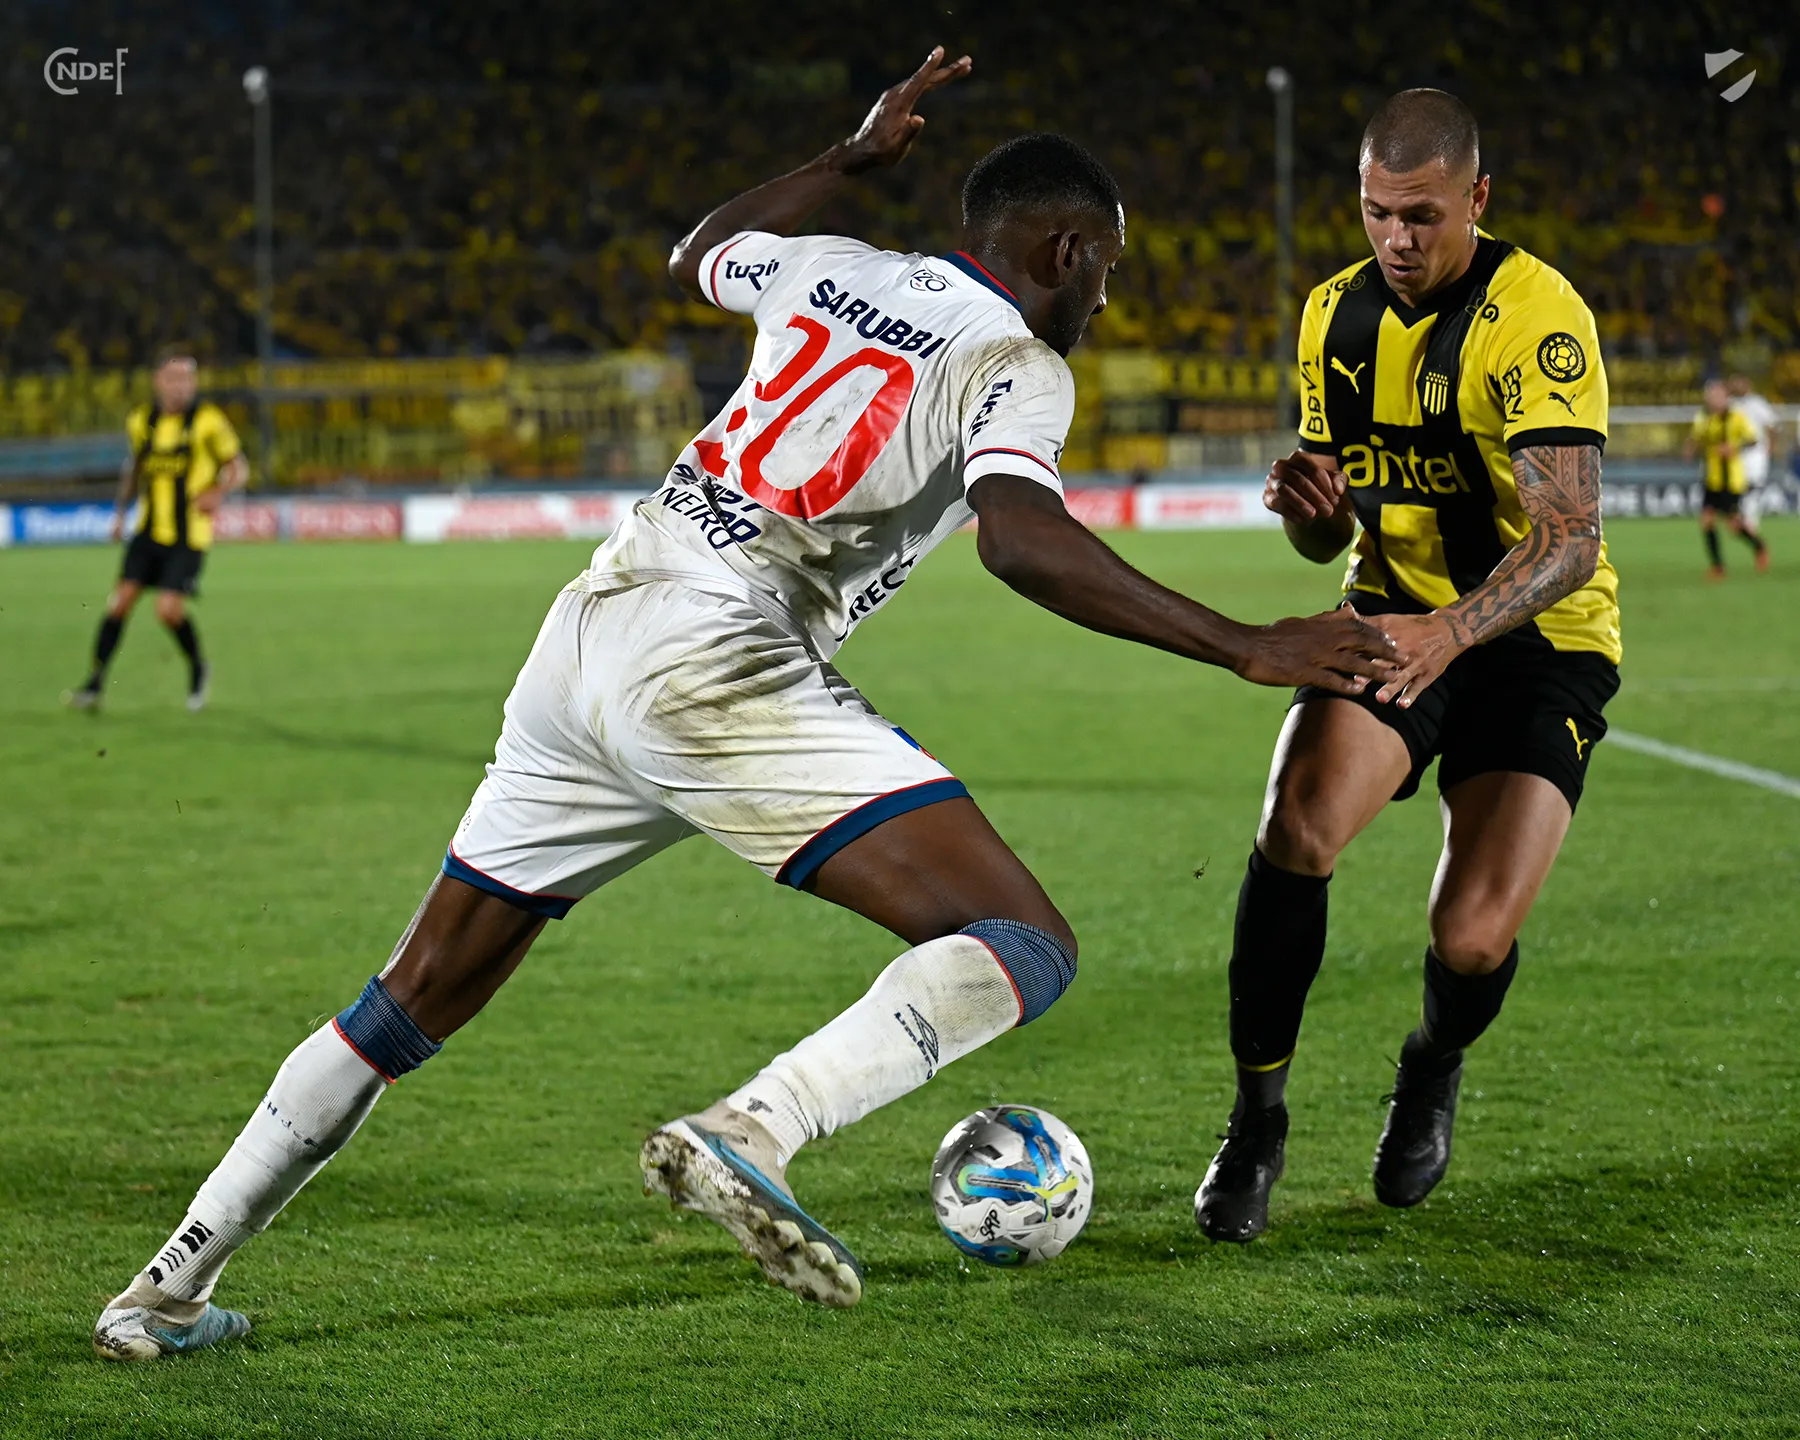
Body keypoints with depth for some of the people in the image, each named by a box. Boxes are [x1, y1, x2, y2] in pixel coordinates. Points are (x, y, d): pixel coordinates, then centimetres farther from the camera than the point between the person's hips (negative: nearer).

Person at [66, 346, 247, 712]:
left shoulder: (208, 420, -7)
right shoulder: (141, 421, 5)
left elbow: (238, 468, -1)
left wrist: (217, 492, -21)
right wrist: (121, 510, 14)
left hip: (189, 534, -4)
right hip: (149, 530, 4)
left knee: (168, 609, -14)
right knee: (122, 598, -9)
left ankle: (198, 667, 15)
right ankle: (95, 682, -3)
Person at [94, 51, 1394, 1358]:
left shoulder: (828, 270, 20)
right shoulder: (1017, 363, 0)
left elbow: (695, 258, 43)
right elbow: (1024, 544, -19)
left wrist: (857, 159, 48)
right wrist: (1245, 648, -18)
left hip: (586, 632, 8)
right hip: (714, 661, -8)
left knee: (418, 1002, 20)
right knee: (1026, 950, -10)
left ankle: (169, 1292, 22)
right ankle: (749, 1135, -32)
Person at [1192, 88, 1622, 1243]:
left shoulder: (1537, 318, -20)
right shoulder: (1336, 314, 1)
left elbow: (1569, 538, -30)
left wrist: (1453, 629, -47)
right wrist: (1312, 506, -14)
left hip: (1535, 640, -4)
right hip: (1396, 621, 4)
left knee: (1474, 940, -17)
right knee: (1298, 828, -25)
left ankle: (1435, 1070, 22)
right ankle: (1258, 1120, -8)